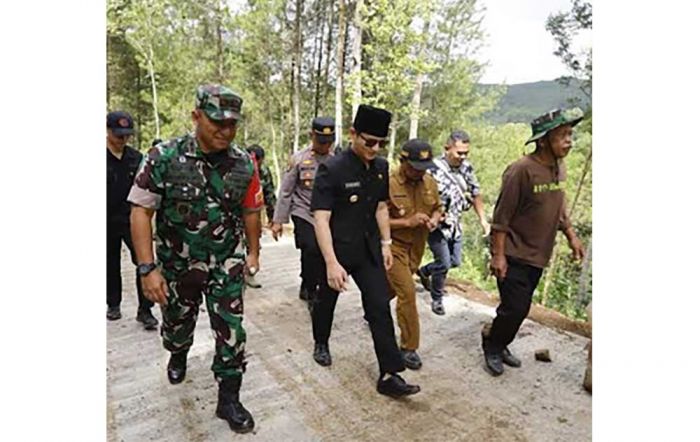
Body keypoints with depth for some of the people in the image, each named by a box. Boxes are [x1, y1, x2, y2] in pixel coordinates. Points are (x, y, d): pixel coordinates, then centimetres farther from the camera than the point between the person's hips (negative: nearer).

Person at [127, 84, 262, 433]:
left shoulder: (244, 164, -10)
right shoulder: (164, 158, -17)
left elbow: (251, 211, 3)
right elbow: (141, 212, -15)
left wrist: (253, 252, 10)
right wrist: (148, 268, -19)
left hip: (226, 265, 1)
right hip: (177, 264, 0)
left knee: (231, 332, -1)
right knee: (177, 323, 23)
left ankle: (228, 399, 18)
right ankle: (178, 356, 57)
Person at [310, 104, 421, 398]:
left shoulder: (381, 167, -1)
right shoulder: (332, 169, -20)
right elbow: (321, 218, -23)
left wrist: (386, 243, 9)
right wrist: (331, 263, -29)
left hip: (369, 250, 5)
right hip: (337, 249, -4)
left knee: (380, 307, -1)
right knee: (327, 299, 18)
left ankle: (389, 376, 6)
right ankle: (321, 344, 46)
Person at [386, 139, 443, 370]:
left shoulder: (430, 183, 0)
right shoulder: (388, 184, -20)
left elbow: (437, 207, 15)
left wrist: (434, 219, -8)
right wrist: (407, 222, -26)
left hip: (416, 247, 6)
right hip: (393, 246, -6)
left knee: (392, 287, 22)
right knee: (407, 292, -10)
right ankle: (409, 347, 5)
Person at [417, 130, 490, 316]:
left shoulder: (467, 167, -1)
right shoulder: (433, 169, -22)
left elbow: (475, 194, 10)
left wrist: (483, 219, 8)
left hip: (455, 225, 7)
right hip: (437, 226, -7)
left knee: (455, 261, 15)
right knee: (444, 263, -2)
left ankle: (425, 271, 42)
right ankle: (437, 299, 22)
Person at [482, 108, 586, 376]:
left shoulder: (559, 167, 5)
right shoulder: (522, 170, -20)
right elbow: (502, 216, -18)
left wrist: (571, 236, 14)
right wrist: (498, 255, -18)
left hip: (538, 255, 8)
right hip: (514, 254, -7)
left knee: (520, 307, 14)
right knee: (515, 308, -5)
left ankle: (500, 346, 33)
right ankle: (492, 348, 19)